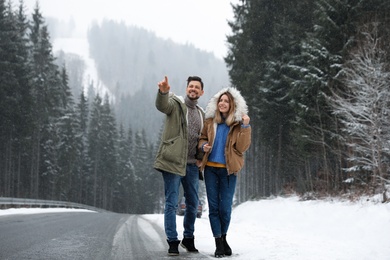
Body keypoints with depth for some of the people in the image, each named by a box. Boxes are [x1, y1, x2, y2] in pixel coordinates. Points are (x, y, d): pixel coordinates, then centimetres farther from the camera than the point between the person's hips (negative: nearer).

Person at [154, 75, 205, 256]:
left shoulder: (201, 113, 17)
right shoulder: (176, 104, -2)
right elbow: (162, 105, -25)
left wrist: (200, 157, 5)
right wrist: (163, 92, -47)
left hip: (192, 165, 6)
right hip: (173, 161, -6)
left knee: (193, 203, 12)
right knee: (172, 203, -4)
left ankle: (188, 238, 27)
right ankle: (172, 241, 2)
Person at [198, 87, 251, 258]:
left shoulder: (238, 123, -2)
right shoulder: (210, 120, 4)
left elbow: (242, 147, -10)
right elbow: (202, 138, 15)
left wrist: (245, 127, -19)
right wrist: (203, 146, -7)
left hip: (228, 170, -2)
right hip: (211, 168, 2)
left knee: (225, 208, 0)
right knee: (213, 206, 1)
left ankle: (223, 237, 23)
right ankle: (219, 243, 7)